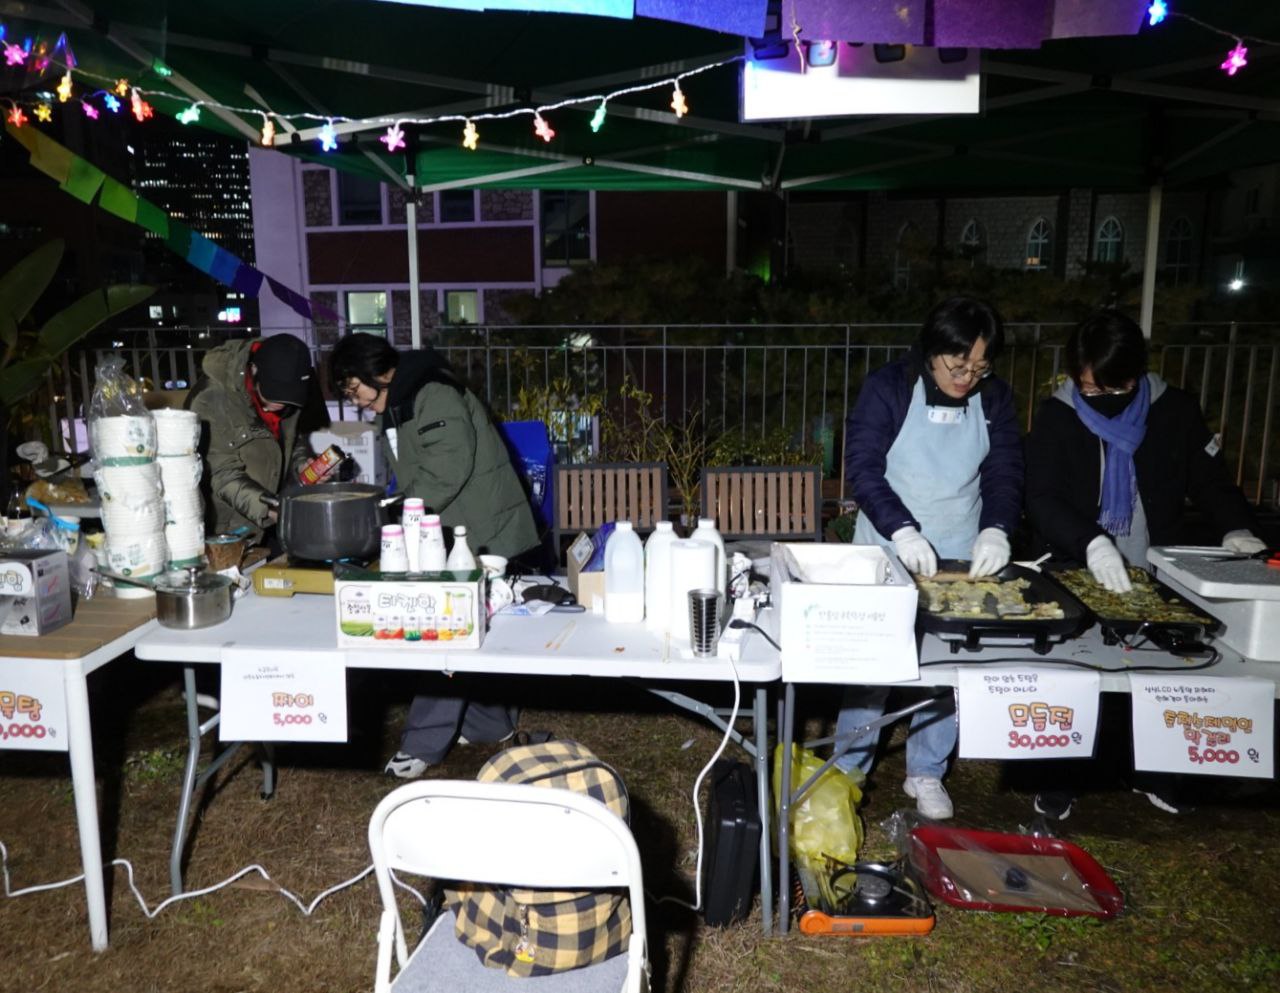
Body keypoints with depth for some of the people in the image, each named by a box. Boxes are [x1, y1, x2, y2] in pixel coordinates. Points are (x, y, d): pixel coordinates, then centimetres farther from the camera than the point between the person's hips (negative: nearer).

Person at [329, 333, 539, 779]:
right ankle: (491, 722, 27)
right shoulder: (395, 408, 16)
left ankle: (425, 741, 2)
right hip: (448, 530, 10)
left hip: (482, 532, -10)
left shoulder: (435, 396, -17)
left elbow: (447, 469, -25)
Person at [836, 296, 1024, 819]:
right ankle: (847, 770, 21)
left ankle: (926, 774, 28)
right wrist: (902, 530, -30)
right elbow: (862, 468, -17)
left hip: (962, 558, 4)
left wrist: (996, 528, -20)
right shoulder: (887, 389, -12)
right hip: (887, 554, -3)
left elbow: (1005, 472, 0)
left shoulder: (994, 398, 0)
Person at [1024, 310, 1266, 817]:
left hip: (1153, 577, 2)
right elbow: (1042, 500, -16)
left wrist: (1236, 528, -15)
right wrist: (1091, 542, -33)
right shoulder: (1056, 417, -9)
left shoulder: (1175, 410, -3)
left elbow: (1210, 481, 5)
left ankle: (1150, 770, 34)